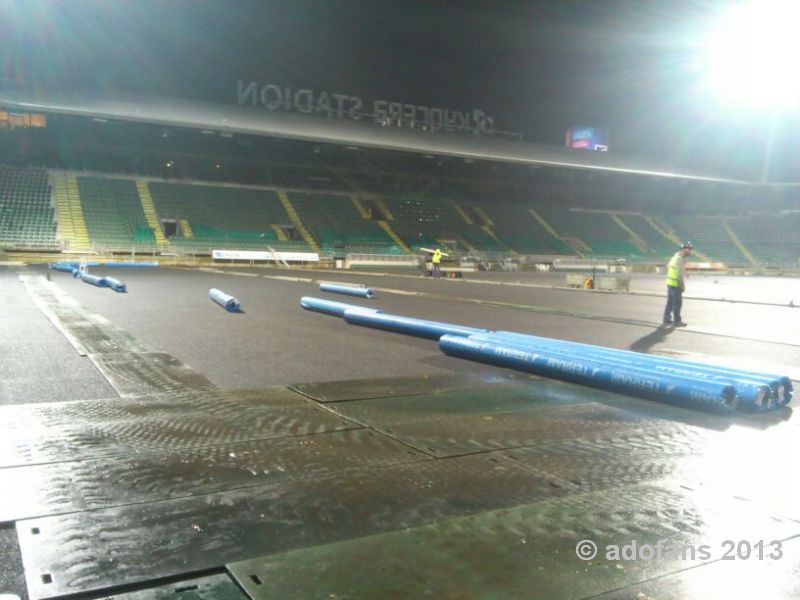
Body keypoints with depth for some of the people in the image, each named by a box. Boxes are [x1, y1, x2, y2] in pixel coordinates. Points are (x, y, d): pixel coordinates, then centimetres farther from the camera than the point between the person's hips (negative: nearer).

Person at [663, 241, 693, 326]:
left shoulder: (675, 256, 10)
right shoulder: (680, 259, -19)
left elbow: (668, 266, 23)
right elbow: (680, 274, -21)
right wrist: (683, 286, -12)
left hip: (670, 282, 9)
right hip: (676, 284, -9)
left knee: (670, 302, 14)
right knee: (677, 303, 1)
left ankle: (667, 319, 19)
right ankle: (677, 321, 8)